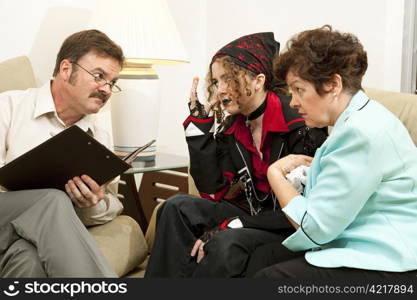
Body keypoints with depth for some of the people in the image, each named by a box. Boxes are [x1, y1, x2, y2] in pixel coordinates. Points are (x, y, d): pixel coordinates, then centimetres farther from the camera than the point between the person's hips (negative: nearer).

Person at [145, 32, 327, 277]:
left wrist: (230, 227, -23)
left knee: (226, 243, -32)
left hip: (290, 230, -6)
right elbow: (212, 191, -2)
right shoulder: (233, 128, 4)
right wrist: (200, 122, -5)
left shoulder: (299, 124, -18)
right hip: (251, 215, 7)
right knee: (179, 207, -12)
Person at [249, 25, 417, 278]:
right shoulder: (358, 120, 11)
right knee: (263, 256, 4)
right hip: (363, 247, 10)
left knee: (268, 276, -18)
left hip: (386, 263, -10)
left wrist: (275, 173, -7)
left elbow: (313, 227, -20)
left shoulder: (363, 132, -22)